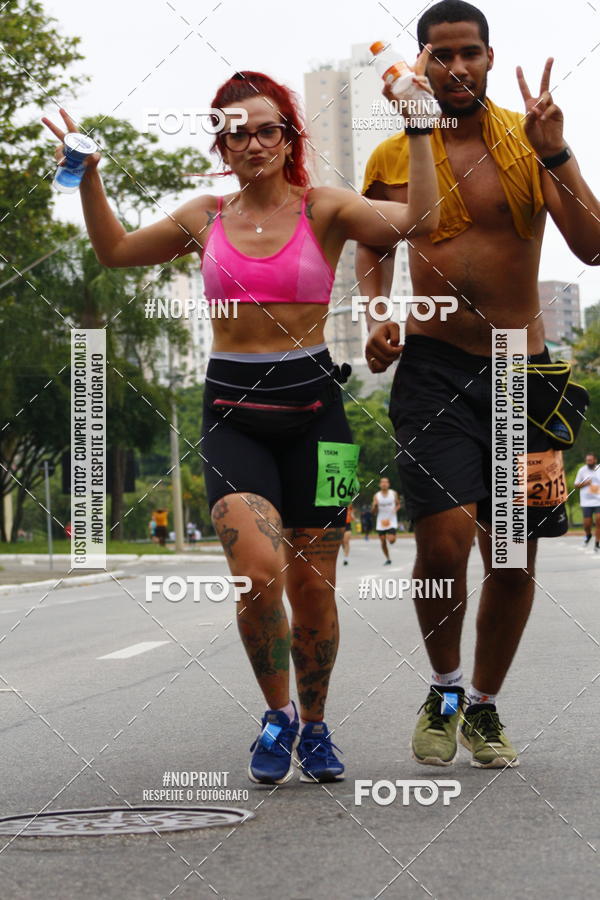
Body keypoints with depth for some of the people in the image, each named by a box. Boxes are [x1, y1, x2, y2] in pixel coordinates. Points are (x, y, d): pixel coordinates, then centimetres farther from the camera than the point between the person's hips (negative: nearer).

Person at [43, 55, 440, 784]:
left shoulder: (323, 209, 1)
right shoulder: (206, 218, 9)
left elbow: (417, 219, -15)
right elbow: (115, 250, 24)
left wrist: (417, 130, -18)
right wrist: (88, 175, 14)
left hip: (311, 403, -1)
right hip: (232, 409, 1)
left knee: (312, 586, 4)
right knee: (258, 572, -20)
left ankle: (313, 725, 27)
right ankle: (276, 712, 4)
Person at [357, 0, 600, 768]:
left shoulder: (528, 140, 0)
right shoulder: (391, 158, 4)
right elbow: (371, 251, 21)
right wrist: (375, 318, 2)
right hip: (432, 366, -1)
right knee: (443, 539, -17)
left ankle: (484, 705, 26)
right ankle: (444, 689, 9)